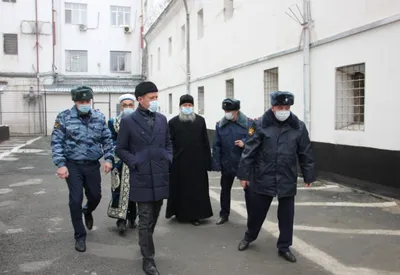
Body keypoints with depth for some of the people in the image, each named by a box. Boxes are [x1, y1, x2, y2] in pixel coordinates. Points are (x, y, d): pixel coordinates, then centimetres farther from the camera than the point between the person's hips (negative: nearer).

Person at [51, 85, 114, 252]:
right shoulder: (64, 118, -7)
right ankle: (80, 236, 14)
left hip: (93, 165, 3)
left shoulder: (99, 117, 1)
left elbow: (107, 140, 7)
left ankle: (87, 211, 50)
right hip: (73, 165, -3)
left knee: (96, 196, 12)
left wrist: (108, 158, -5)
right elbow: (56, 142, -7)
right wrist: (60, 164, -15)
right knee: (76, 200, -3)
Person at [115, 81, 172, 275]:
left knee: (154, 217, 18)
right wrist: (135, 163, -13)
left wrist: (169, 158, 1)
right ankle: (148, 259, 11)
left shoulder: (162, 119, 7)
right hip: (142, 178, -5)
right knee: (145, 220, 1)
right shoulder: (128, 121, -5)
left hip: (161, 176, 5)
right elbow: (120, 149, -1)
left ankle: (145, 243, 41)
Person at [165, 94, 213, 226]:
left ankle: (195, 215, 17)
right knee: (181, 189, 8)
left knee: (197, 189, 6)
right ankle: (181, 214, 22)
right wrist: (169, 161, -7)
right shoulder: (173, 122, 1)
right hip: (179, 162, -1)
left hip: (197, 162, 1)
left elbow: (206, 142, 4)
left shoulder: (200, 120, 4)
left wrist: (207, 160, 0)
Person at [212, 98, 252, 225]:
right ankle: (224, 214, 31)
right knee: (225, 190, 15)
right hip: (227, 164, 3)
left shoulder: (248, 123, -7)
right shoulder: (220, 124, 0)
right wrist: (217, 164, -6)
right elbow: (216, 145, -1)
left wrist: (245, 143, -24)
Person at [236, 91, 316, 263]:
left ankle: (284, 247, 27)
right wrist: (244, 175, -6)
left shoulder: (299, 127, 0)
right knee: (256, 211, 13)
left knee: (286, 215, 10)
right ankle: (249, 237, 38)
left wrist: (309, 176, 9)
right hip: (262, 178, -1)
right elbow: (249, 151, -7)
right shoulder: (260, 125, -7)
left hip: (287, 180, 2)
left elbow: (305, 154, 6)